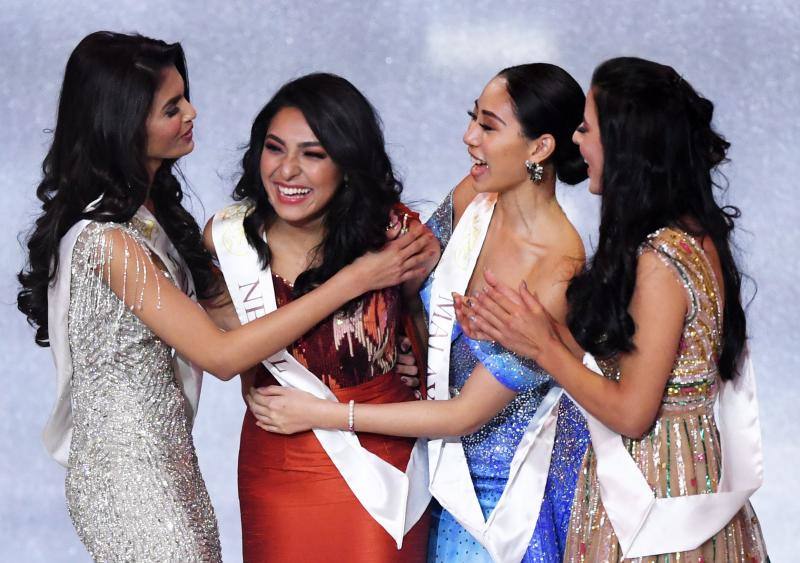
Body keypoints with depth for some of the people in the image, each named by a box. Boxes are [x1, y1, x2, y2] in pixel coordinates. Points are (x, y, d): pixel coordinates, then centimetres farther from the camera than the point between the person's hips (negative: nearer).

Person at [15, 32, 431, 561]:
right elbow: (221, 355, -22)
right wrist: (353, 279, -21)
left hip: (165, 451, 9)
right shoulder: (106, 237, -23)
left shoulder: (147, 205, 6)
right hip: (130, 471, -9)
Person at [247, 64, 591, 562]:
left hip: (508, 491, -6)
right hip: (450, 465, 6)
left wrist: (323, 414, -20)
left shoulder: (556, 277, -29)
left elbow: (467, 415, -23)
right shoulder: (472, 198, -9)